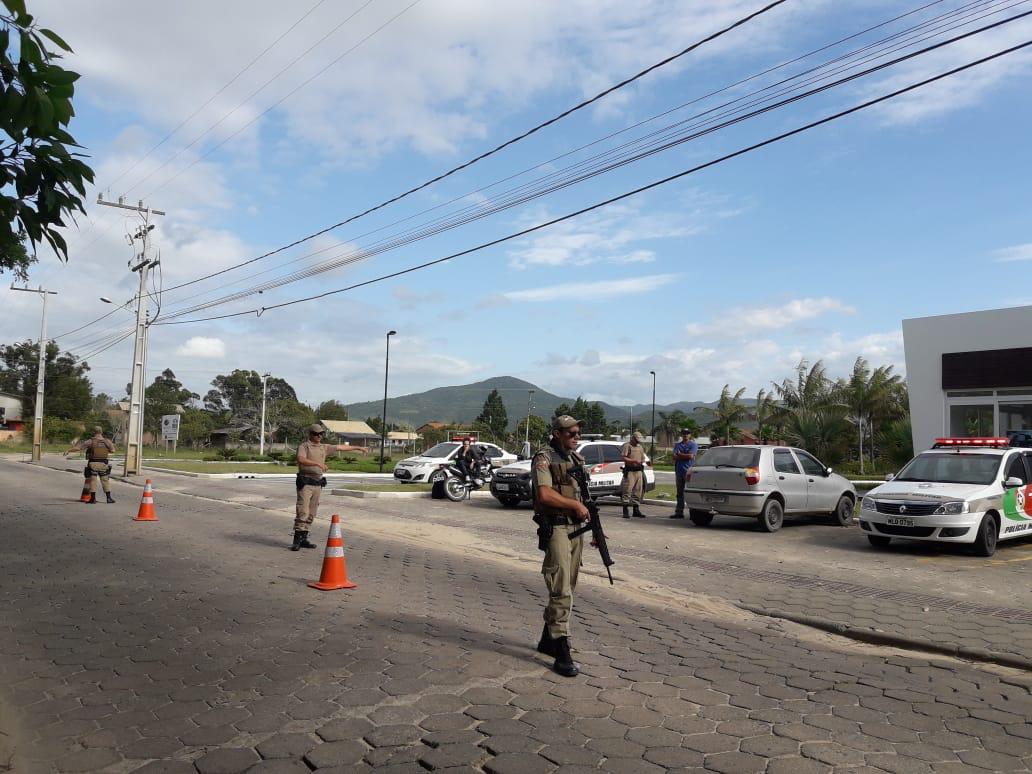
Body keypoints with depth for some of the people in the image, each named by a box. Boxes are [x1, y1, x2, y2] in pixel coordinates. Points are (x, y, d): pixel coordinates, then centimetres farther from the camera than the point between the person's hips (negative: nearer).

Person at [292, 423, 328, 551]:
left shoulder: (324, 447, 14)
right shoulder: (303, 446, -5)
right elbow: (301, 459, -24)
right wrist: (318, 463, -29)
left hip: (318, 483, 7)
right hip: (305, 482, -7)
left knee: (311, 513, 8)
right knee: (303, 511, -12)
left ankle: (304, 538, 15)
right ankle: (297, 540, -10)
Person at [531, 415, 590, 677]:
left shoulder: (577, 459, 15)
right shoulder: (544, 459, -10)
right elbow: (545, 495, -22)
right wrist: (575, 504, -13)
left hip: (576, 528, 8)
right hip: (555, 529, -8)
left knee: (567, 589, 14)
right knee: (560, 591, -11)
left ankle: (548, 641, 27)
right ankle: (562, 654, -8)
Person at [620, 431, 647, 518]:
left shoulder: (640, 447, 21)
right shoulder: (627, 446, -2)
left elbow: (643, 458, 28)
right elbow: (623, 457, -12)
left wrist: (642, 462, 4)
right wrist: (634, 461, -19)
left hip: (639, 471, 7)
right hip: (630, 471, -7)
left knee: (638, 491, 8)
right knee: (627, 491, -10)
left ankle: (636, 509, 15)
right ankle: (625, 510, -9)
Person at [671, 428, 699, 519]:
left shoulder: (693, 445, 3)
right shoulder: (677, 445, 16)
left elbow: (691, 456, -12)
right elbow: (675, 457, 3)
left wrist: (680, 454, 0)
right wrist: (685, 456, -9)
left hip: (689, 471, -5)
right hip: (679, 471, 5)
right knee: (680, 493, 9)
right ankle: (679, 512, 13)